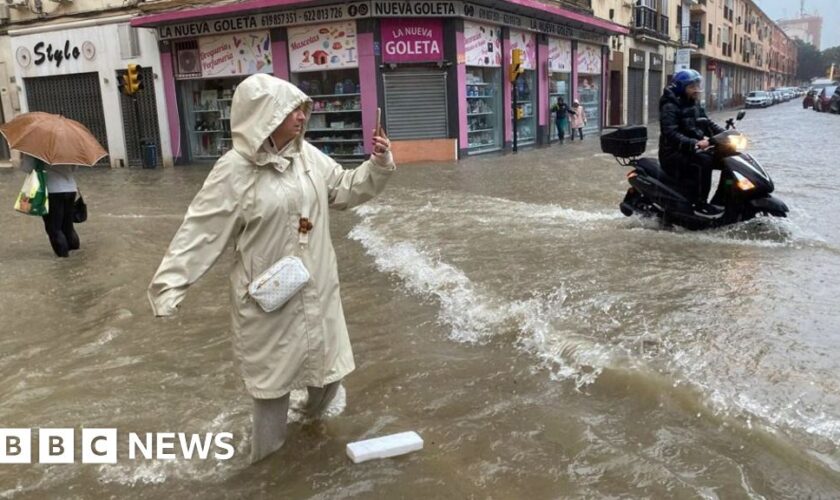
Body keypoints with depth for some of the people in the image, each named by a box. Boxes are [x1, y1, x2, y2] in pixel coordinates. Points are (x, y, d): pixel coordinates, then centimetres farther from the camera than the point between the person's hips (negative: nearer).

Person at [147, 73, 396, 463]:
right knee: (274, 370, 11)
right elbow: (201, 231, -18)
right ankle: (267, 452, 34)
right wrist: (169, 284, -22)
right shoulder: (235, 171, -19)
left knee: (326, 358, 19)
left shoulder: (308, 156, 0)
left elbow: (346, 190, 12)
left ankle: (314, 411, 52)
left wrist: (378, 166, -4)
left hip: (316, 286, 6)